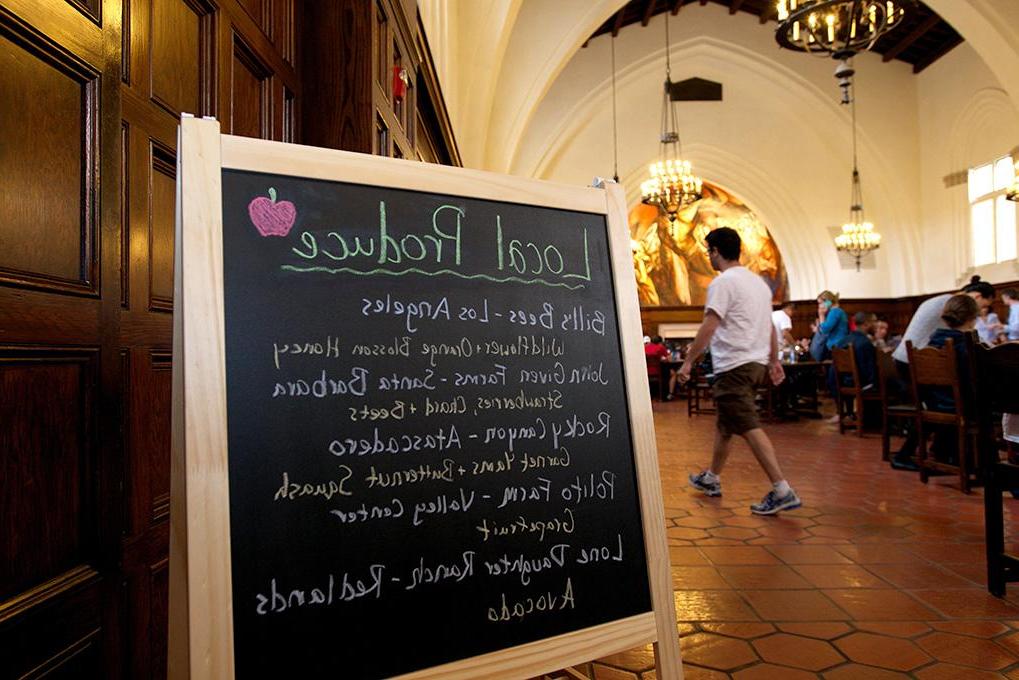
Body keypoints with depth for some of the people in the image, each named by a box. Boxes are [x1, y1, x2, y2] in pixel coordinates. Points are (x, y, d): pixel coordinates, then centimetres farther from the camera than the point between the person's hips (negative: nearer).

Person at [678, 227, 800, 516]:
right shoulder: (758, 281, 16)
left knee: (748, 428, -9)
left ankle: (782, 491, -11)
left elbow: (708, 327, -19)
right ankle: (711, 478, 32)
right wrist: (774, 361, 24)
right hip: (757, 363, 10)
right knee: (725, 423, 19)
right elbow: (770, 327, 19)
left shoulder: (723, 283, -13)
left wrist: (688, 361, -15)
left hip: (734, 366, -10)